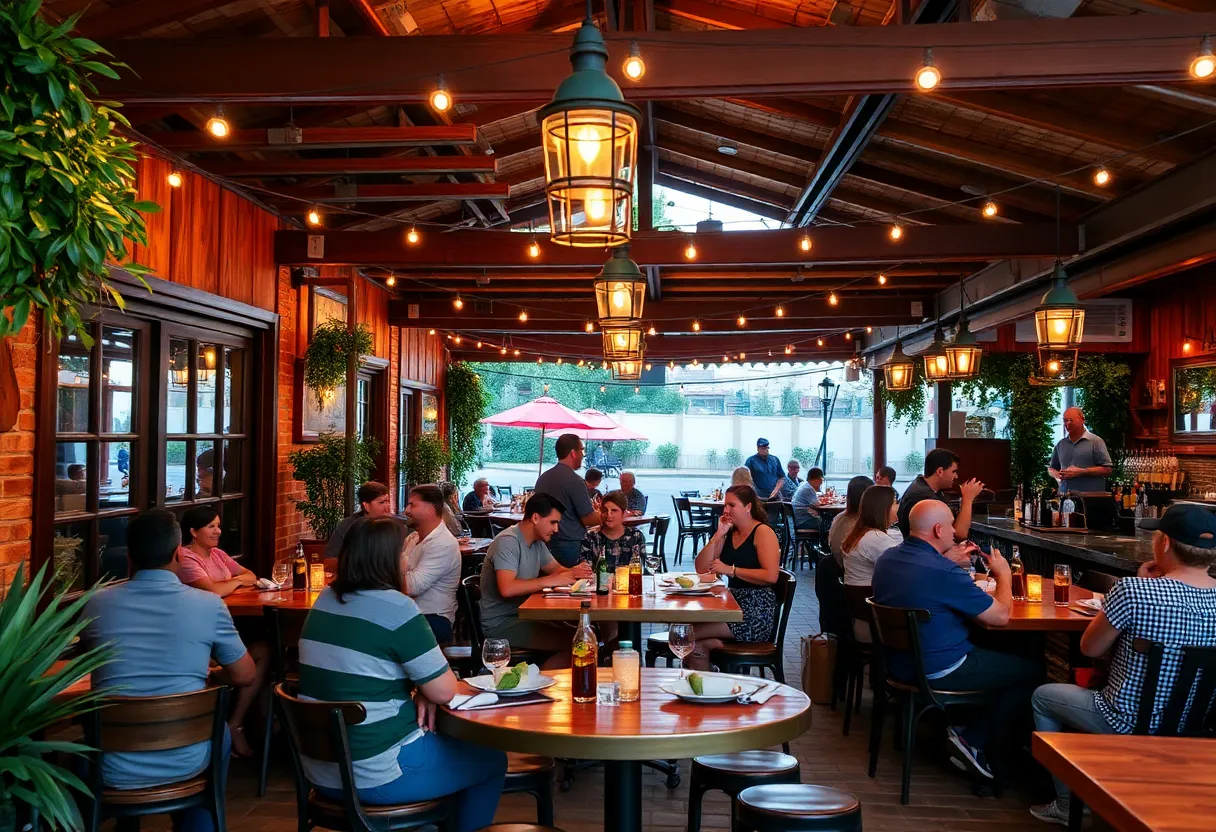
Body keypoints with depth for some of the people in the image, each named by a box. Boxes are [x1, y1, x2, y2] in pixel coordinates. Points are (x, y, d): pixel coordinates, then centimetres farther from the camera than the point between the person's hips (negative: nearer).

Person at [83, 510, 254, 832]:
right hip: (184, 762, -1)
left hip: (113, 769, 1)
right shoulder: (208, 604, -9)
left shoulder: (97, 603, -3)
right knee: (219, 733, 33)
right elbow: (244, 676, 1)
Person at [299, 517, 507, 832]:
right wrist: (424, 690, 6)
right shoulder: (396, 608, -19)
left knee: (443, 741, 30)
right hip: (375, 775, -8)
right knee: (492, 760, 13)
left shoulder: (325, 599, 4)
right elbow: (444, 691, -15)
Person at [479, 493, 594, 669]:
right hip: (501, 623, -9)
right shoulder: (508, 541, -19)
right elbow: (507, 588, -31)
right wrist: (550, 581, -25)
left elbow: (556, 568, 18)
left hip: (524, 614, 10)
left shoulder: (537, 542, 10)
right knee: (574, 643, -19)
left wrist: (573, 572, -5)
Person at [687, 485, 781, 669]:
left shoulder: (763, 532, -5)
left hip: (756, 611, -7)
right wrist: (719, 535, 1)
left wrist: (730, 570, -17)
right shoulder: (729, 533, 15)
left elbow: (771, 576, -19)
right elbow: (701, 568, 9)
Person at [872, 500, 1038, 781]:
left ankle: (960, 725, 21)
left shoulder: (888, 558, -1)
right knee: (1032, 671, 4)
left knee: (992, 650, 30)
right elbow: (1001, 615, -18)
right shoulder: (945, 573, -27)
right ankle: (974, 740, 6)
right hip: (939, 671, -9)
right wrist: (1003, 574, -1)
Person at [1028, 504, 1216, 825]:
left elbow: (1090, 649, -12)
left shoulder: (1133, 591, -28)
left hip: (1130, 724, -7)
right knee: (1094, 686, 33)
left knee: (1042, 696, 20)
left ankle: (1067, 805, 25)